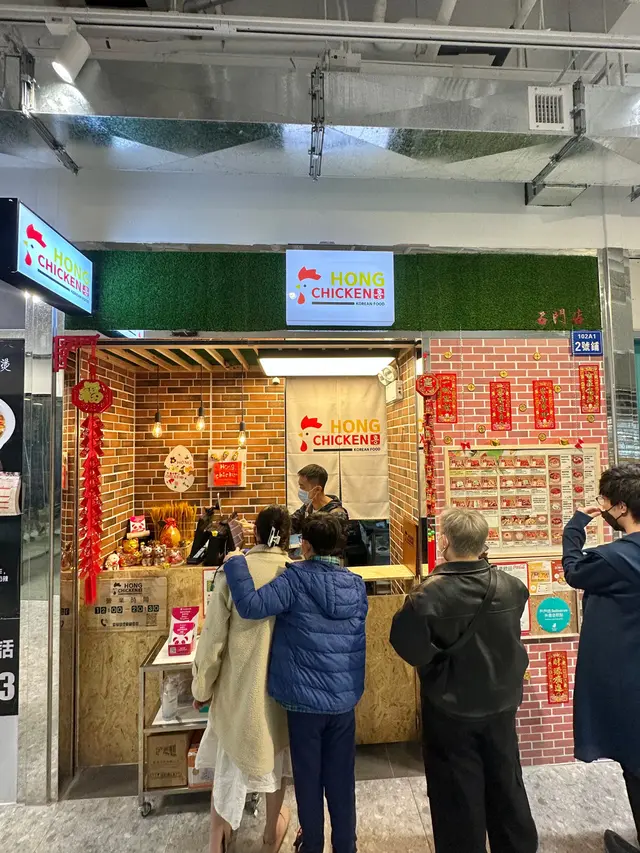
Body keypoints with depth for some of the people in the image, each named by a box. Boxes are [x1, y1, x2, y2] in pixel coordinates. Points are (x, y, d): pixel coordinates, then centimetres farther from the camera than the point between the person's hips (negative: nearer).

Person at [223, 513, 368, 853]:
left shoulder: (296, 579, -19)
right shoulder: (356, 584, -3)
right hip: (345, 698, 3)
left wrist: (235, 562, -16)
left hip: (305, 699, -3)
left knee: (308, 777, 19)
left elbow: (251, 606, -25)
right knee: (341, 778, 20)